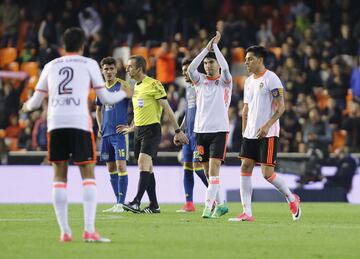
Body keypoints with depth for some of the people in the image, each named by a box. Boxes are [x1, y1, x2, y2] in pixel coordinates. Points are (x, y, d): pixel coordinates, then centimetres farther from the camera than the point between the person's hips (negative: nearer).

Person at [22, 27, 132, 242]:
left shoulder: (51, 66, 18)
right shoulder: (89, 64, 10)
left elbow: (35, 102, 21)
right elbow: (105, 98, 10)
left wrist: (27, 106, 44)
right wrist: (124, 93, 29)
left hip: (55, 123, 3)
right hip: (80, 122, -3)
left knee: (60, 176, 8)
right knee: (88, 175, 0)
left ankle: (64, 231, 4)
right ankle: (89, 230, -11)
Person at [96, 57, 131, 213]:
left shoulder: (122, 85, -7)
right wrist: (100, 127, 15)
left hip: (120, 132, -7)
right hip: (106, 134, 7)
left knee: (121, 166, -12)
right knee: (111, 168, 9)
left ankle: (120, 204, -13)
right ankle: (118, 202, 16)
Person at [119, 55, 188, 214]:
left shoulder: (153, 84, -9)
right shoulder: (136, 87, 16)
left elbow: (167, 109, -9)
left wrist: (177, 131, -10)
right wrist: (132, 128, 26)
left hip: (151, 130, -9)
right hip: (139, 131, 9)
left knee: (143, 163, -20)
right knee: (147, 168, 8)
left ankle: (136, 202, -28)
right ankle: (154, 205, 11)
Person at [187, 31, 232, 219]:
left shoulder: (225, 81, 2)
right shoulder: (200, 80, 10)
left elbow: (225, 68, -19)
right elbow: (190, 68, -9)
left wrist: (215, 46, -10)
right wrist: (207, 48, -10)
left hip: (219, 130, -4)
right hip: (201, 130, 4)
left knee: (214, 169, -14)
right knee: (208, 171, 7)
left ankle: (208, 206, -18)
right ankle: (220, 204, 18)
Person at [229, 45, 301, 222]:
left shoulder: (271, 78, -9)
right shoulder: (249, 81, 15)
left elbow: (281, 107, -13)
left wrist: (267, 125, -23)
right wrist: (244, 132, 17)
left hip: (268, 134, -8)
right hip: (250, 134, 8)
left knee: (267, 173, -9)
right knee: (245, 168, -2)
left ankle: (291, 198, 15)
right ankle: (247, 213, -1)